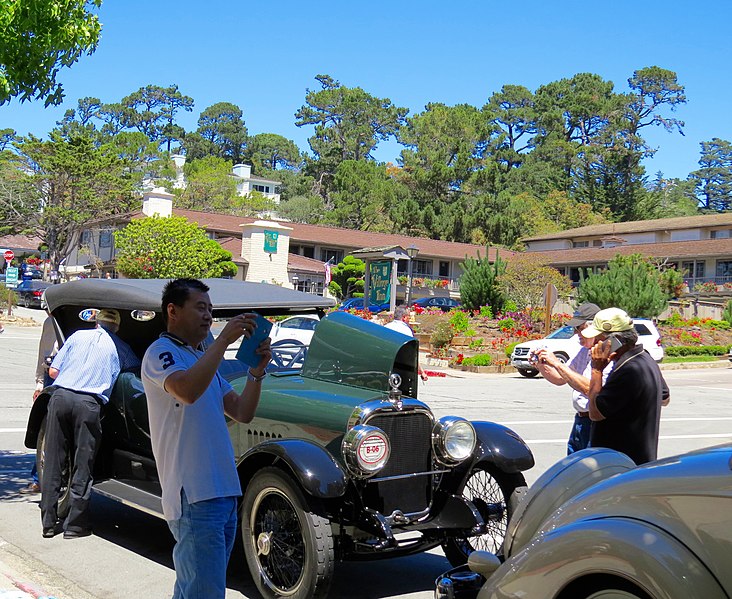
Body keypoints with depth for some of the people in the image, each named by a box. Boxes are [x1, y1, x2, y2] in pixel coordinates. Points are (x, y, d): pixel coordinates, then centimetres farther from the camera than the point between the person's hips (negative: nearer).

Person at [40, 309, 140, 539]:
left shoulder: (78, 336, 18)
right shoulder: (120, 347, 15)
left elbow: (53, 371, 15)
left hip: (60, 396, 2)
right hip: (88, 403, -2)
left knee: (52, 462, 10)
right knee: (83, 468, 7)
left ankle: (48, 522, 15)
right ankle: (75, 524, 10)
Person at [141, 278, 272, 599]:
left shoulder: (202, 359, 21)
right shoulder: (161, 352, -5)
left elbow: (241, 412, 16)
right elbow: (187, 391, -28)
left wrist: (256, 371, 1)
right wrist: (224, 339, -24)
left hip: (224, 493, 9)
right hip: (195, 497, -9)